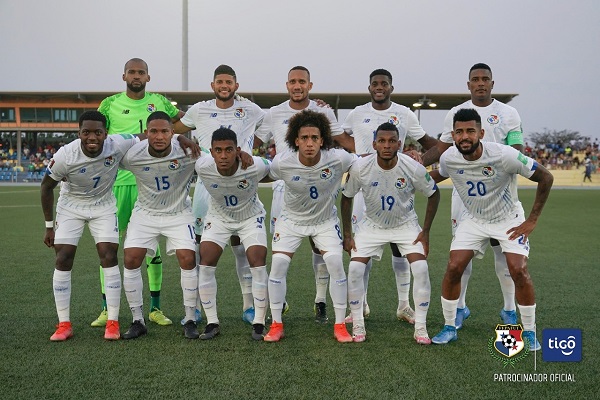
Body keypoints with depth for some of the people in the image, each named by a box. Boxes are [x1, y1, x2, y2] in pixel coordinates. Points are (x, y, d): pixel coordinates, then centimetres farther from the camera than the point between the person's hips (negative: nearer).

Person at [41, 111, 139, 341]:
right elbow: (47, 186, -10)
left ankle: (112, 322, -1)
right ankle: (64, 324, 4)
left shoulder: (118, 145, -26)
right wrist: (49, 226, -5)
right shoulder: (65, 156, -27)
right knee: (63, 260, -7)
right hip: (70, 207, 0)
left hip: (103, 206, 1)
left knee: (109, 258, -10)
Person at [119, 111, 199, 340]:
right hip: (145, 213, 1)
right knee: (131, 260, -10)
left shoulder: (188, 152, -23)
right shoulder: (132, 156, -20)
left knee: (188, 259, -15)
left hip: (179, 212, -1)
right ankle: (138, 321, 7)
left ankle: (190, 320, 3)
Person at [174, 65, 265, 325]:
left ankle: (249, 306, 11)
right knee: (199, 245, 0)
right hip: (207, 183, 1)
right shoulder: (199, 111, 8)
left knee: (243, 247, 2)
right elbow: (172, 130, 21)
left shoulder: (250, 110, 5)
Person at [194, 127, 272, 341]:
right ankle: (212, 323, 4)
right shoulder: (202, 167, -29)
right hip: (218, 217, 2)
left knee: (258, 264, -14)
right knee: (206, 264, -10)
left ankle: (259, 323, 0)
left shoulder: (256, 166, -33)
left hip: (250, 216, -1)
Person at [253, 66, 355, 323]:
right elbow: (254, 143, 12)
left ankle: (321, 302, 10)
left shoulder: (323, 112, 8)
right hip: (285, 186, 0)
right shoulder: (274, 114, 8)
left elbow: (343, 139, 14)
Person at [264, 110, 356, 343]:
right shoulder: (281, 164, -25)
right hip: (292, 219, 0)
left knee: (335, 262, -15)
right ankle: (276, 325, 4)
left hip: (326, 220, 0)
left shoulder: (338, 159, -25)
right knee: (278, 263, -12)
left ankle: (340, 325, 1)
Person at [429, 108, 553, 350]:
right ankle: (449, 328, 9)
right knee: (453, 269, -9)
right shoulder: (449, 159, -17)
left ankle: (529, 332, 4)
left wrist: (532, 220, -16)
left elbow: (545, 178, -18)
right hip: (474, 220, 3)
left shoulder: (504, 155, -29)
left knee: (518, 271, -16)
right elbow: (437, 176, 11)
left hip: (509, 219, -3)